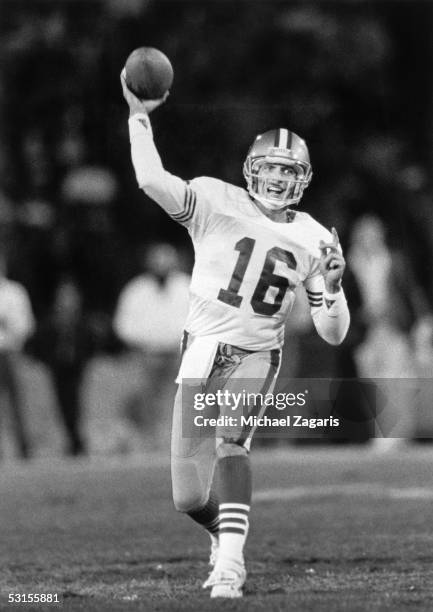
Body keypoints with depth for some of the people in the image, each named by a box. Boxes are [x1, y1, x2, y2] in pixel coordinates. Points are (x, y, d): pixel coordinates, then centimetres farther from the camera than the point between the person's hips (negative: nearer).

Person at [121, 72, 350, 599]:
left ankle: (230, 563, -30)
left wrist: (331, 286, -16)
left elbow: (333, 335, 1)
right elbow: (153, 180, -24)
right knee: (189, 497, 2)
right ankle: (224, 535, 36)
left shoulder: (313, 241, 0)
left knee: (230, 441, -31)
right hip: (203, 353, 0)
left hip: (256, 359, 0)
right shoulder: (217, 202, -6)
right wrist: (139, 117, -28)